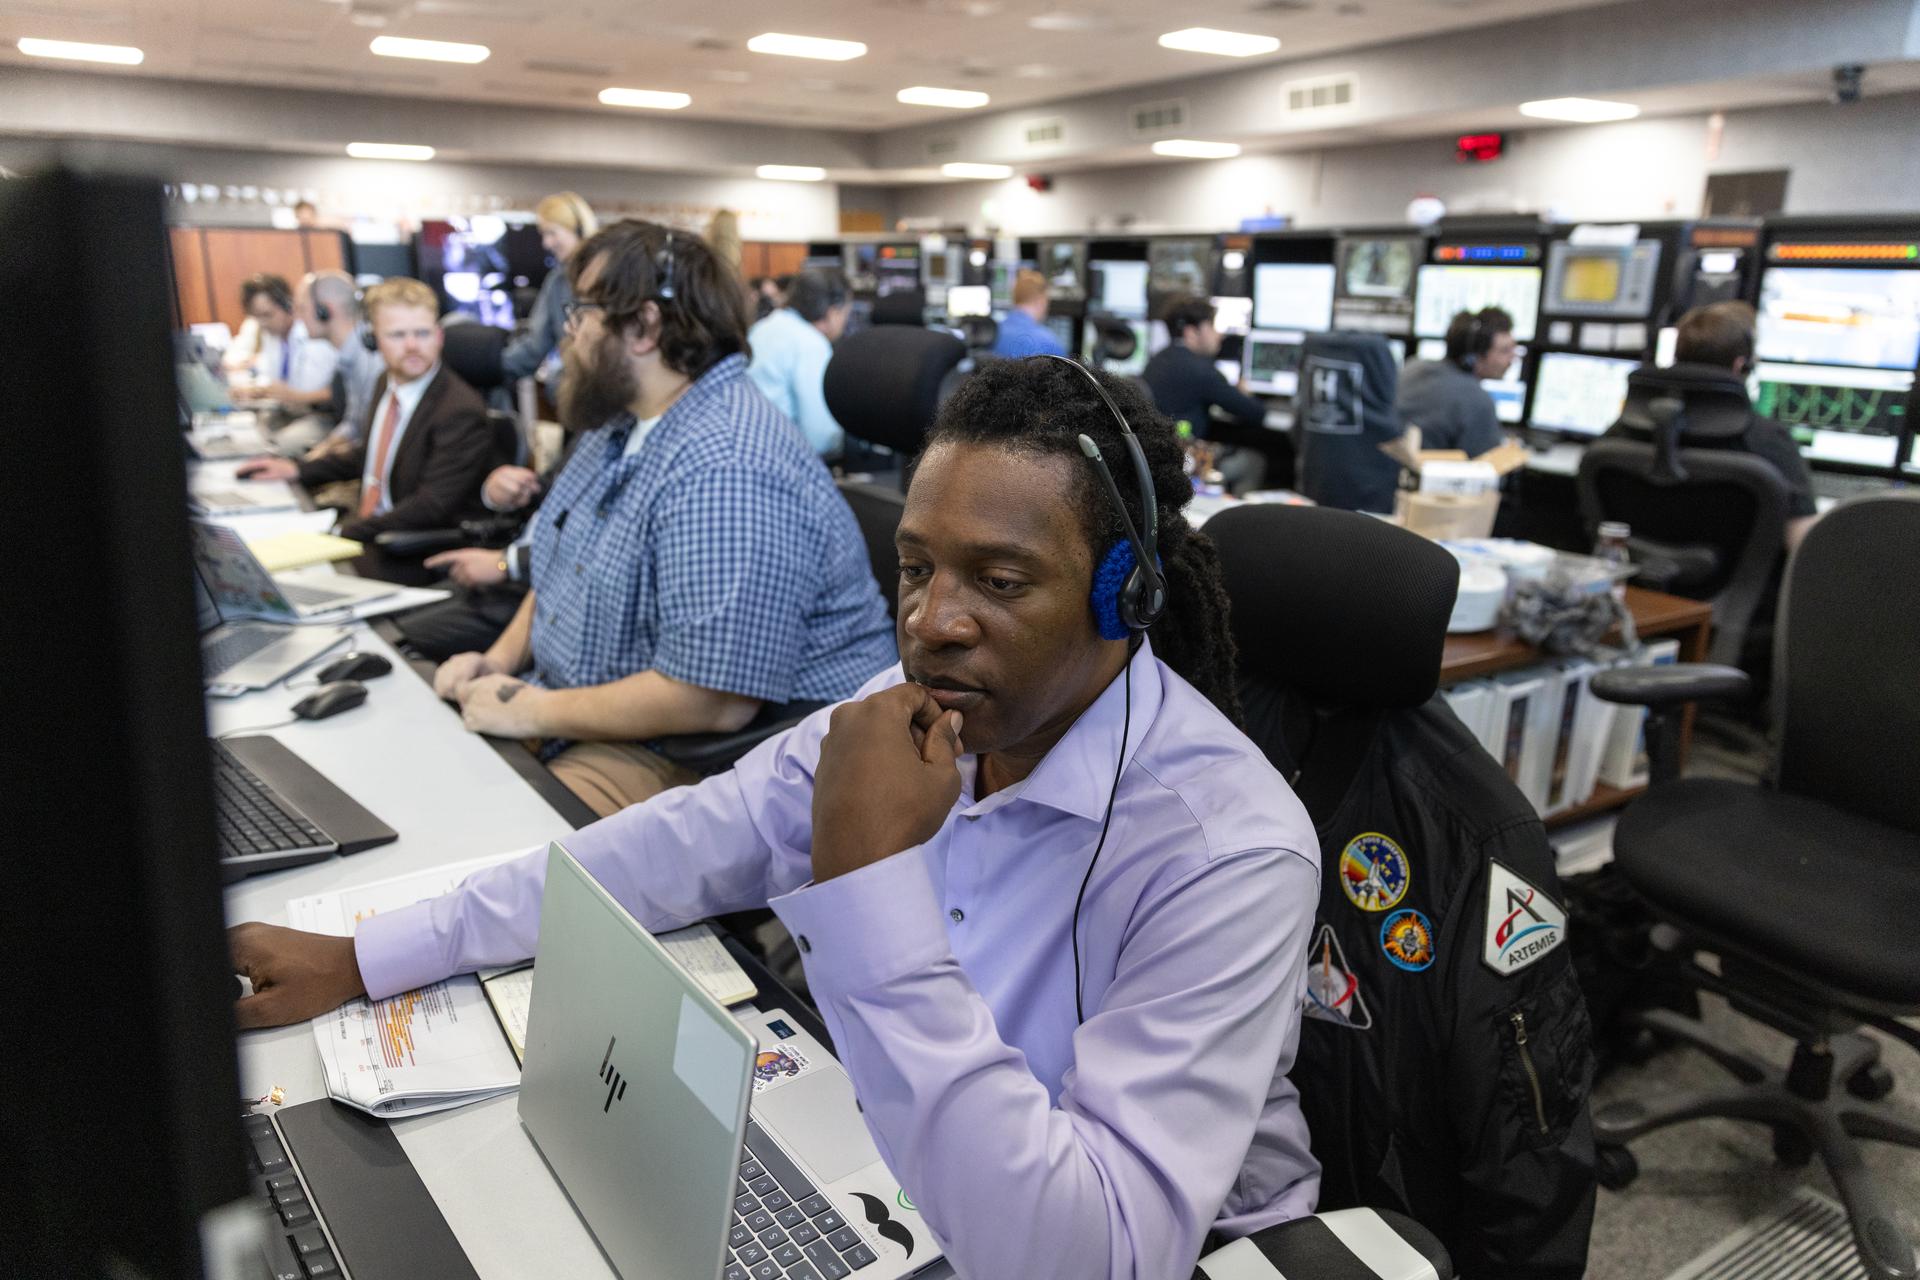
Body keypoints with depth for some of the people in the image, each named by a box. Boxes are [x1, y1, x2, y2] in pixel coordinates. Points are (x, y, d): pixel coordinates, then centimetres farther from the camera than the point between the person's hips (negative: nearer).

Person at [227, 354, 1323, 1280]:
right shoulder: (919, 711, -10)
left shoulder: (1226, 852, -29)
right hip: (882, 1169, 5)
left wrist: (872, 883, -39)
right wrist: (360, 961, -4)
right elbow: (679, 849, -3)